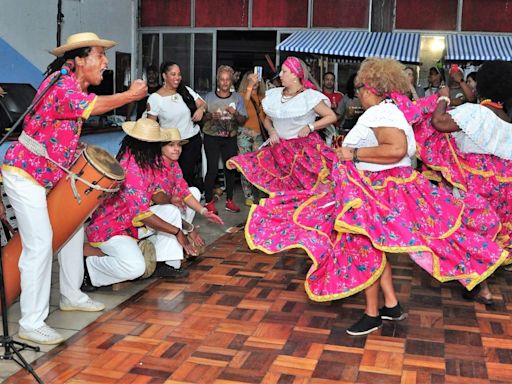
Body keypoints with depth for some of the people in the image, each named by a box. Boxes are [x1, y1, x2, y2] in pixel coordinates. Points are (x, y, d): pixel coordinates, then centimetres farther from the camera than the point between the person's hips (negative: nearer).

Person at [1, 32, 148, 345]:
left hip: (50, 175, 10)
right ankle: (31, 324, -3)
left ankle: (72, 295, 31)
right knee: (40, 243, -13)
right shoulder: (60, 84, -22)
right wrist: (132, 95, -20)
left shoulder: (75, 86, 8)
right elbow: (94, 106, -35)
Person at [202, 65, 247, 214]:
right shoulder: (209, 97, 0)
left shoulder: (237, 98, 4)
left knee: (230, 168, 3)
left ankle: (229, 200, 15)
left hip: (230, 139, 2)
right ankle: (209, 201, 4)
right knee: (212, 169, -6)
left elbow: (243, 121, 3)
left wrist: (235, 113, -16)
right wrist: (210, 116, -17)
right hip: (212, 138, -2)